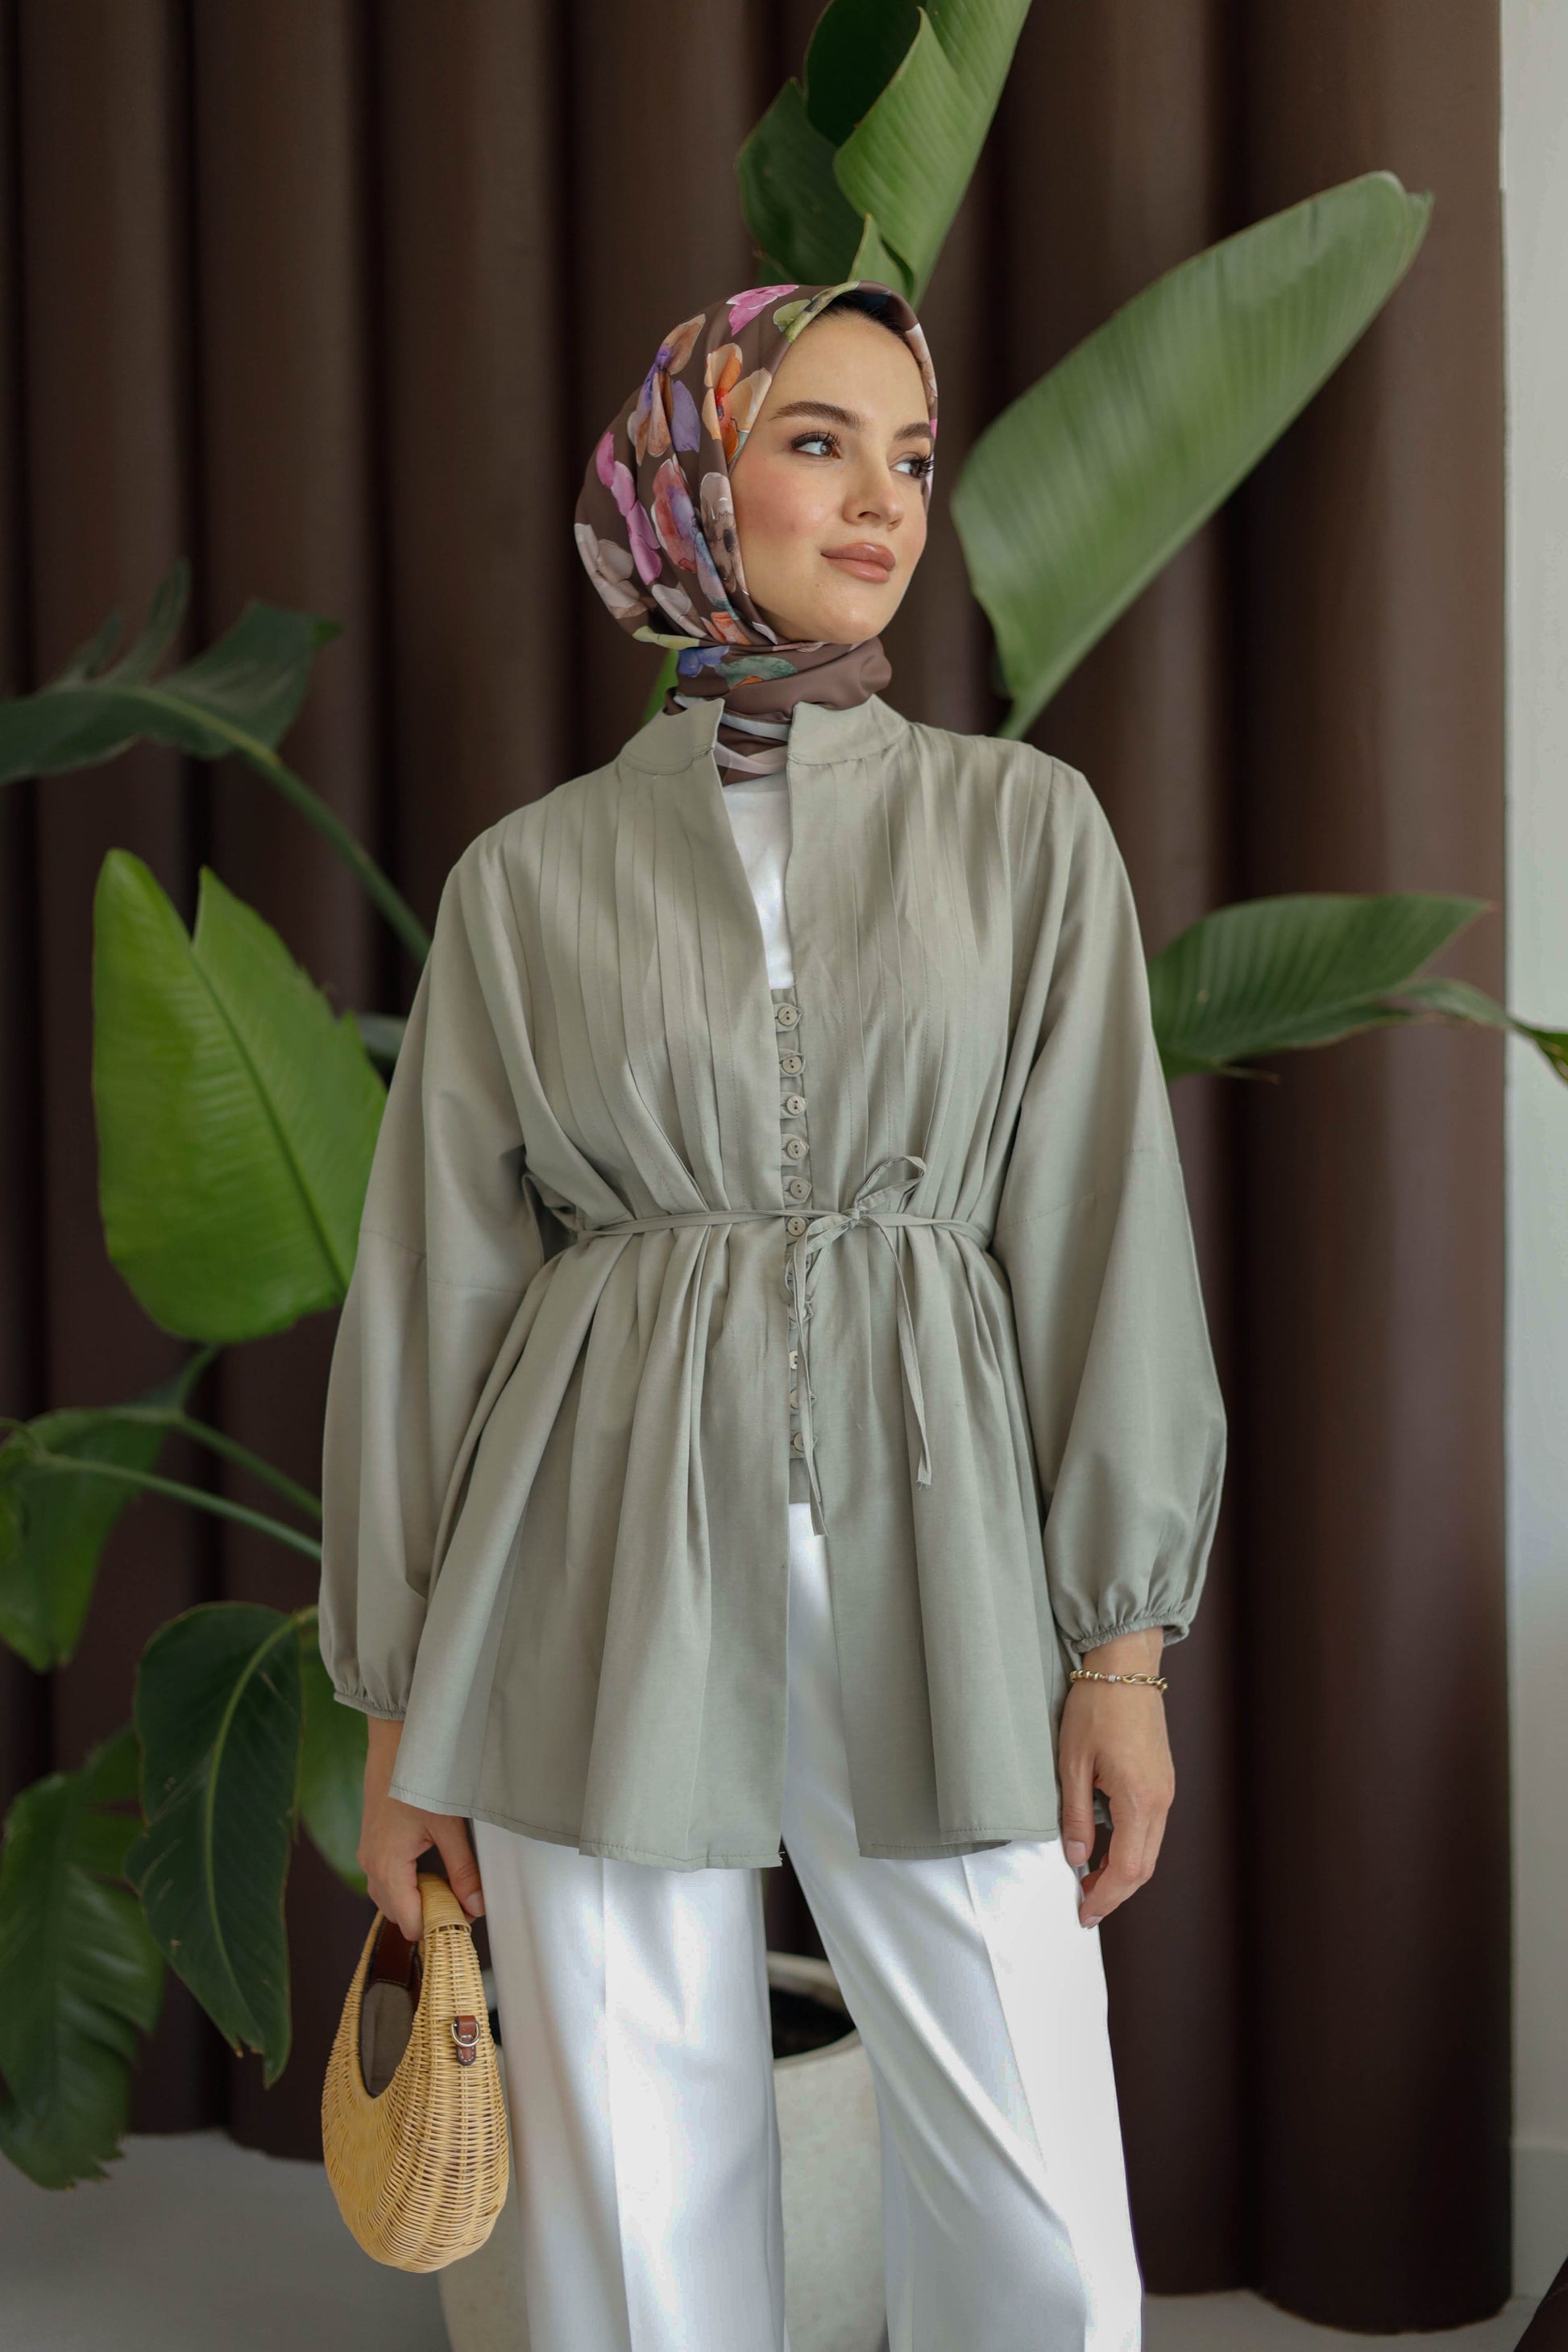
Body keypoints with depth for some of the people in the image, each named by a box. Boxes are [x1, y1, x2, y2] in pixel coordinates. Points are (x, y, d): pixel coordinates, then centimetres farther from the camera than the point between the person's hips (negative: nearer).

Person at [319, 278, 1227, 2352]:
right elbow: (433, 1278, 6)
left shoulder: (1027, 829, 6)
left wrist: (1123, 1643, -3)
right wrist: (403, 1708, 5)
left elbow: (1103, 1228, 3)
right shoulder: (532, 876, 5)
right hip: (610, 1576, 0)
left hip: (930, 1558, 0)